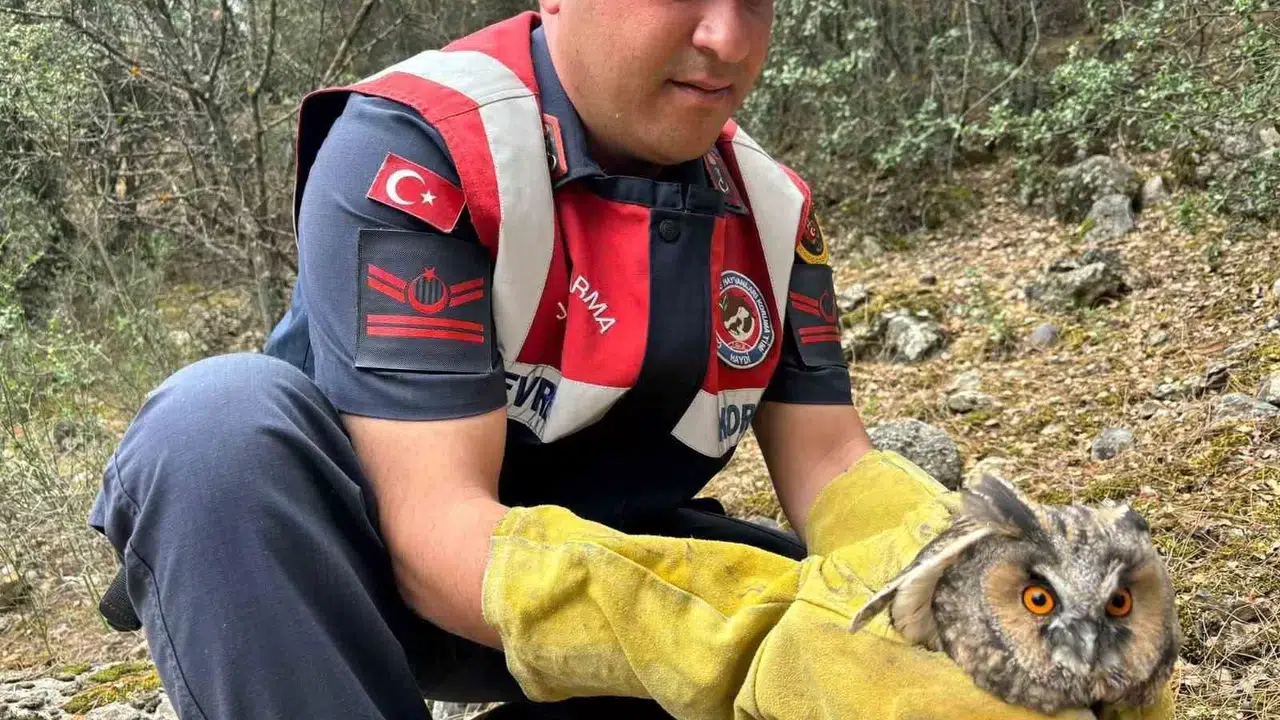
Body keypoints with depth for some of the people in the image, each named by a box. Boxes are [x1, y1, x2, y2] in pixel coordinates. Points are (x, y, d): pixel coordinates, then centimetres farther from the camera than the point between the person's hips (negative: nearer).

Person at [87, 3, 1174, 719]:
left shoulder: (772, 208, -4)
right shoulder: (410, 150, -24)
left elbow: (830, 467, -6)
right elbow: (437, 527, -31)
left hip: (617, 565, 5)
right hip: (385, 569, -5)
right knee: (229, 419, -34)